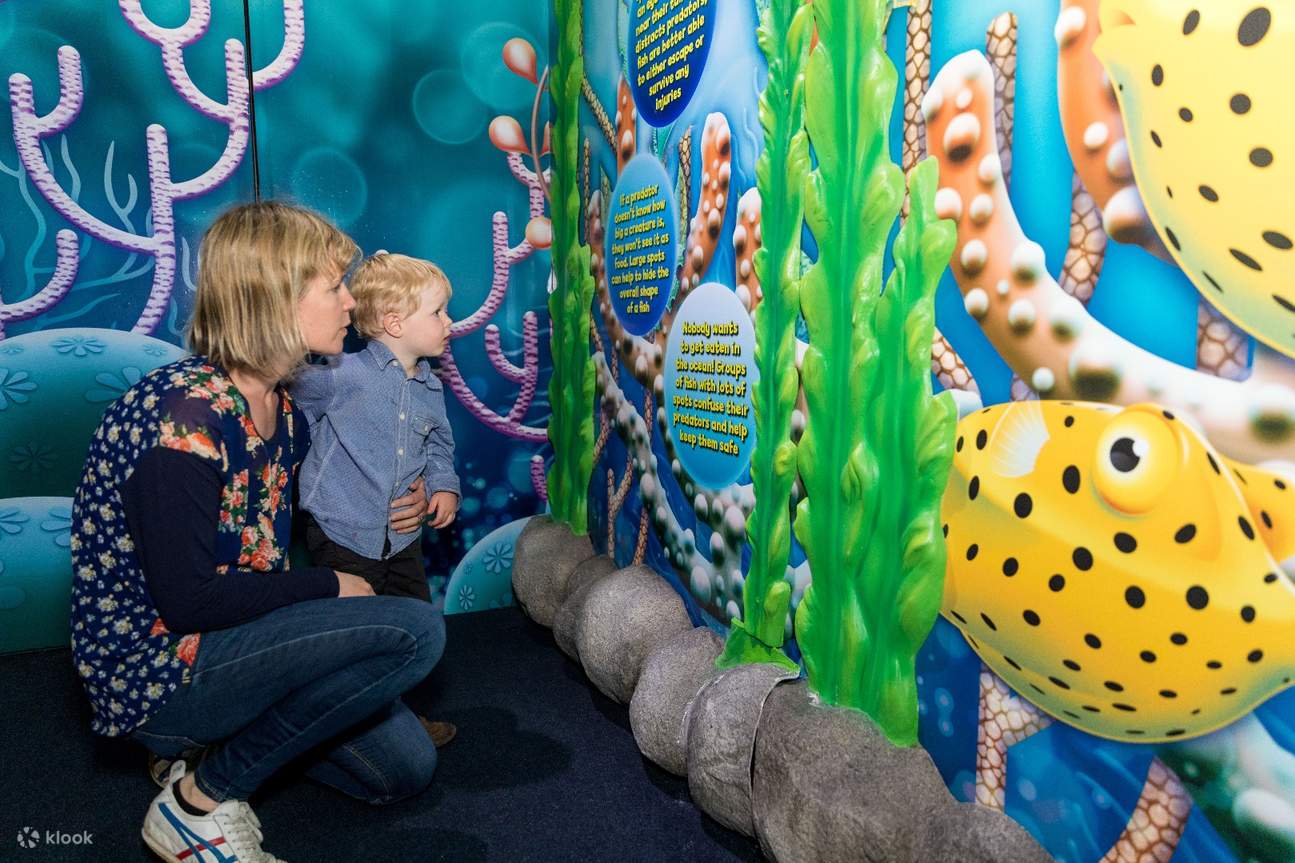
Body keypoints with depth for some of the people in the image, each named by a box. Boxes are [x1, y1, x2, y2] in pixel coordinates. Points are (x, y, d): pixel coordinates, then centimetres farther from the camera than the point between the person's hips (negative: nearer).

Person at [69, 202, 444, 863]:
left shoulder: (281, 404, 3)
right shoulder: (183, 416, -25)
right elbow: (188, 601, -26)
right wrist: (328, 586, -15)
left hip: (231, 637, 9)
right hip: (154, 674, -8)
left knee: (406, 767, 6)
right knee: (416, 630, -23)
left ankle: (208, 744, 15)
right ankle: (200, 801, -8)